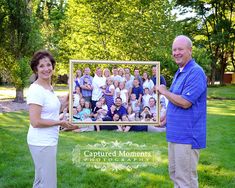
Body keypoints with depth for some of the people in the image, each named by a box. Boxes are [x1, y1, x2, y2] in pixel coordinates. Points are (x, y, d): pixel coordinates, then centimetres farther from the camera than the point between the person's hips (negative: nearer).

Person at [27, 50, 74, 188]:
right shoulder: (36, 90, -19)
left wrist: (65, 104, 6)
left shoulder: (50, 87, 9)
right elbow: (35, 122, -23)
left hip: (48, 140, 9)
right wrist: (60, 123, -16)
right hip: (41, 142, -9)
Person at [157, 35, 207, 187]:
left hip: (187, 134, -10)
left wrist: (164, 91, -11)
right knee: (175, 174, 19)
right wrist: (167, 117, 14)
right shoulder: (179, 72, 14)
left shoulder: (196, 72, -17)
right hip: (176, 132, 10)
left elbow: (185, 102, -24)